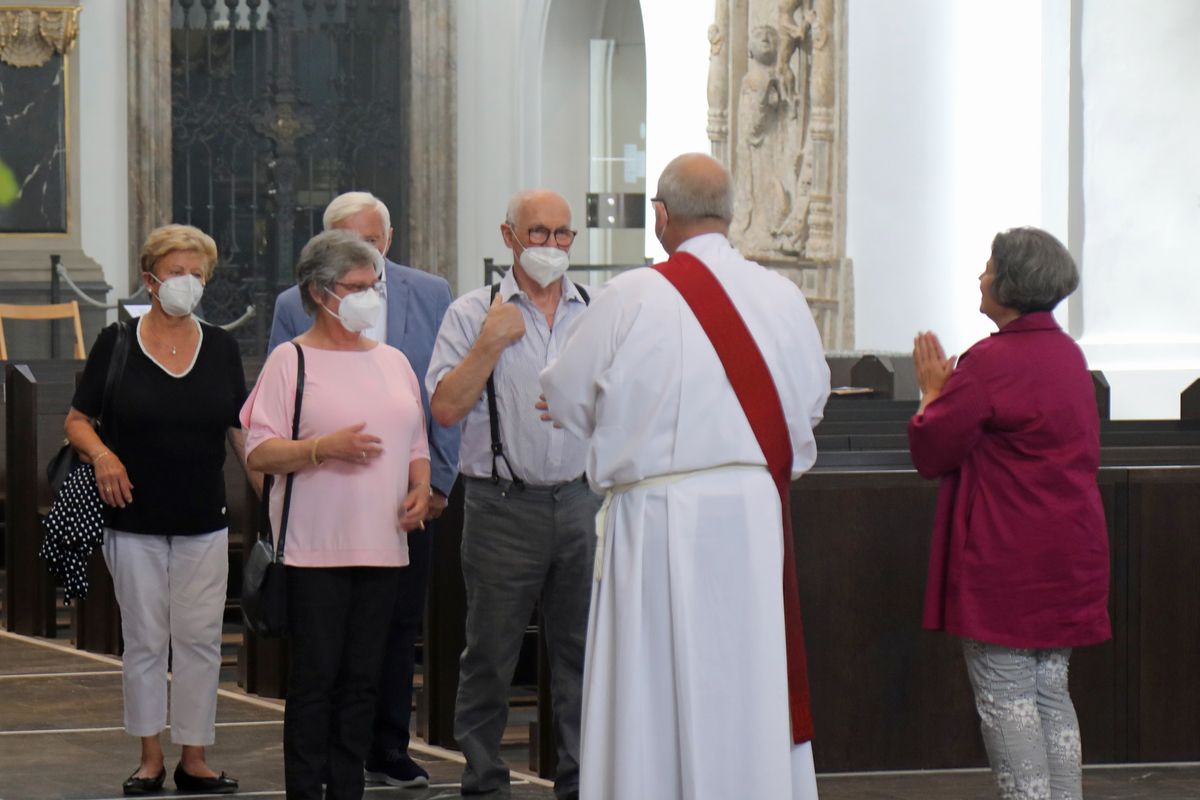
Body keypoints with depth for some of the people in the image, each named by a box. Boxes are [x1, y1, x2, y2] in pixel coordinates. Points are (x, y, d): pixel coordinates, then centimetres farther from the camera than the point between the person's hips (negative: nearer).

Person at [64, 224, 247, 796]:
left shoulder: (221, 349, 5)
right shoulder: (116, 344, -2)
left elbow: (242, 432, 8)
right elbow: (77, 420, 2)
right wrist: (101, 454, -18)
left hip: (203, 523, 2)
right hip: (134, 521, -2)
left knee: (199, 638, 1)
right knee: (144, 639, 4)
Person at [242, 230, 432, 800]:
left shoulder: (393, 362, 16)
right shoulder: (291, 361, -2)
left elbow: (417, 444, 22)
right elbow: (258, 453, -8)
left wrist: (420, 489, 3)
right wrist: (324, 448, -20)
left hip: (382, 545, 5)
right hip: (316, 549, -5)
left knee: (363, 679, 7)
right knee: (315, 677, -4)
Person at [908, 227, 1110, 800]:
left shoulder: (992, 361, -17)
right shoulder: (1069, 355, 11)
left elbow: (930, 450, -12)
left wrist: (933, 393, 7)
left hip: (1006, 558, -8)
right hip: (1067, 552, 8)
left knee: (1005, 697, -4)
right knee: (1051, 693, 12)